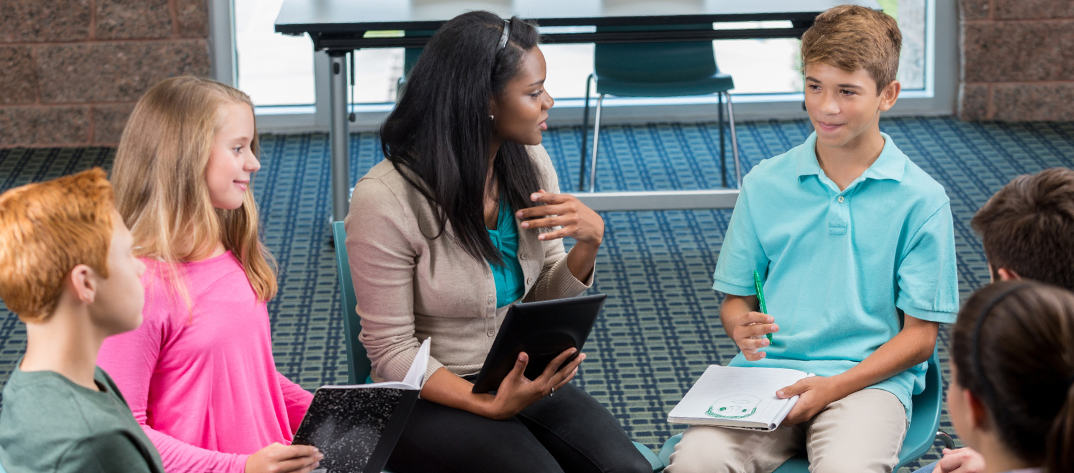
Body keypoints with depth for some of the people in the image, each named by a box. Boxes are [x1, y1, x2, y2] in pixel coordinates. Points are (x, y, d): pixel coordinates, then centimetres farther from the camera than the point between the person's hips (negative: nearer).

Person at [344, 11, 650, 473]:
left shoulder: (530, 164, 2)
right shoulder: (384, 200, -18)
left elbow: (546, 301, 9)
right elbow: (392, 353, -14)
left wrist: (587, 245, -12)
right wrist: (490, 405, -26)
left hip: (523, 377, 6)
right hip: (427, 398, -5)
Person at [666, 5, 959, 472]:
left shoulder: (920, 199, 2)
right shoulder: (764, 185, 11)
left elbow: (920, 336, 2)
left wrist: (834, 386, -12)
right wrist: (741, 326, -10)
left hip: (869, 377, -2)